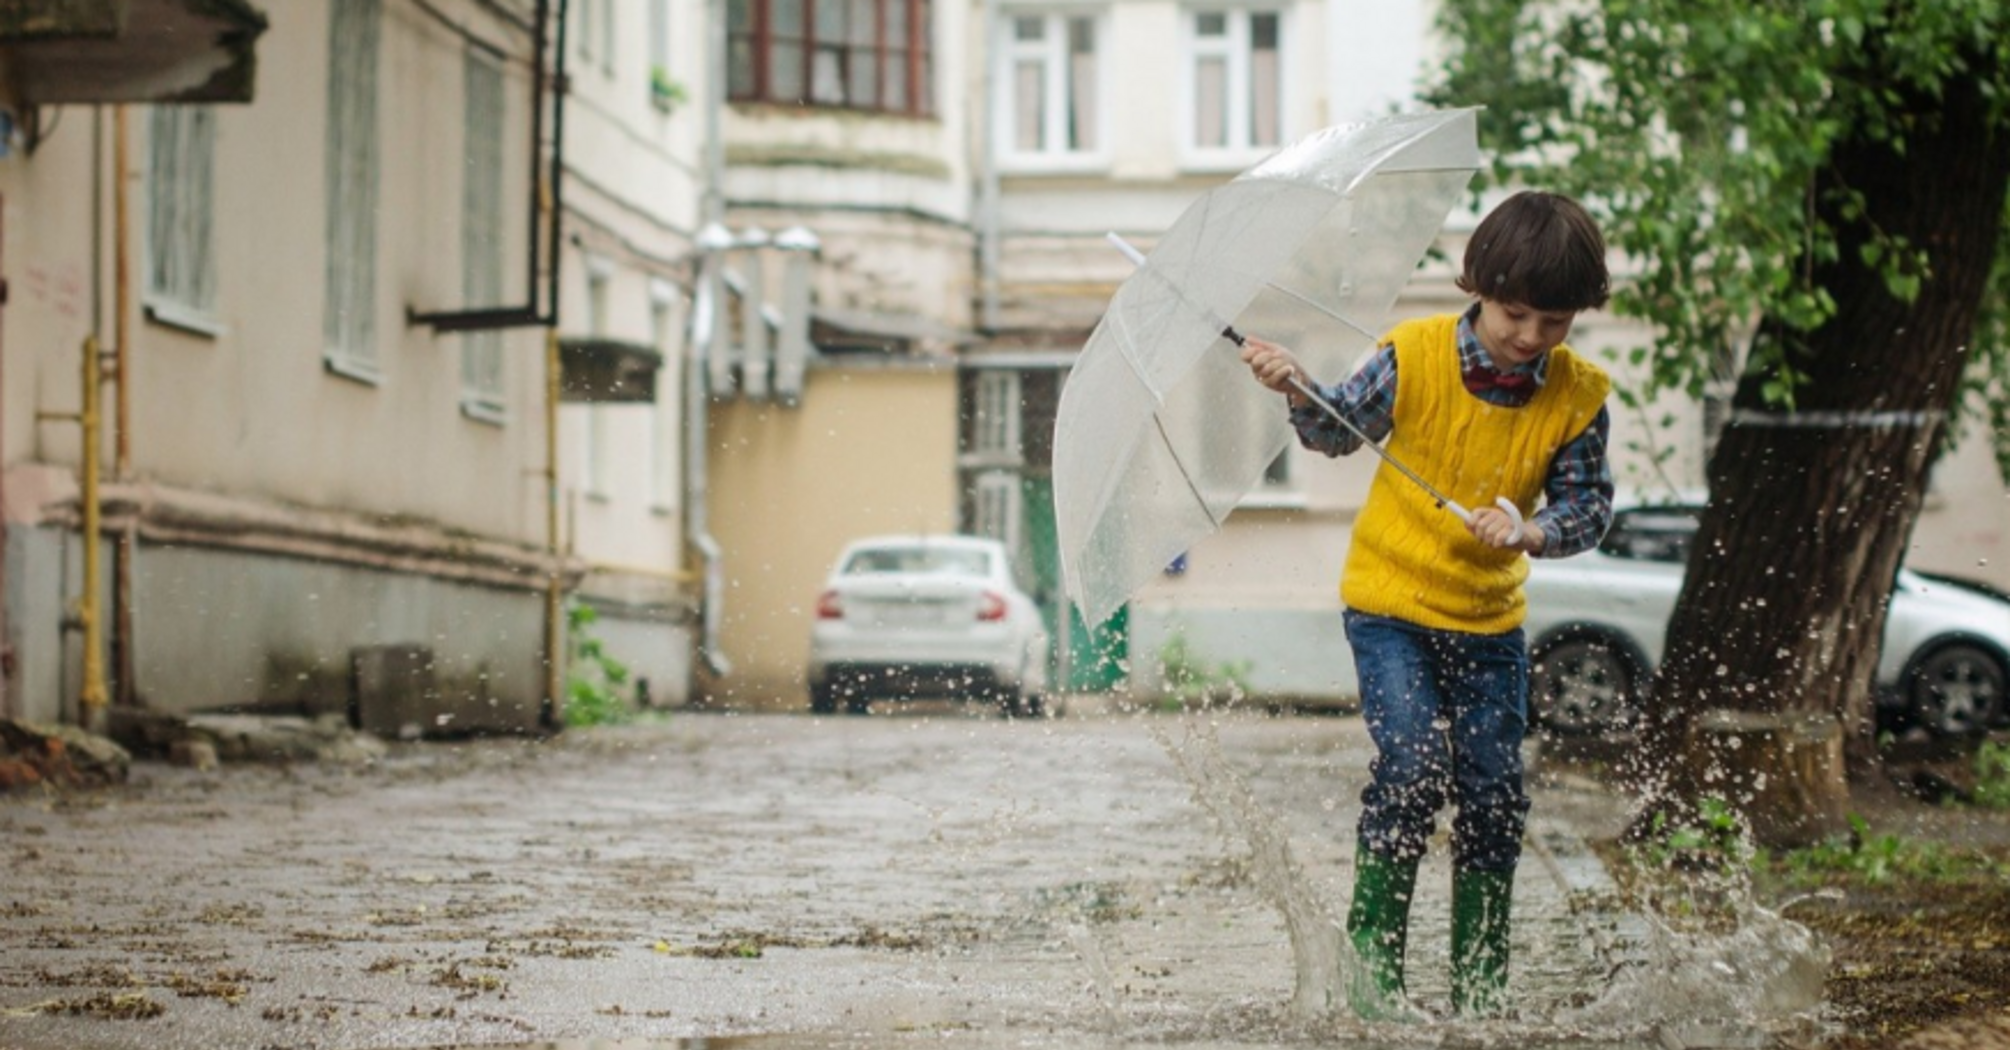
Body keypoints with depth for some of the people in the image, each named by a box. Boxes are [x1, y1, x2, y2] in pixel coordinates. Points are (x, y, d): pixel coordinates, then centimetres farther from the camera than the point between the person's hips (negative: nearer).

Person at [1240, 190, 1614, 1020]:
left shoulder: (1578, 397, -9)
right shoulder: (1414, 358, -13)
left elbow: (1588, 508, -5)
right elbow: (1339, 430, 2)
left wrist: (1529, 532, -24)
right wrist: (1298, 392, -18)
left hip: (1490, 617, 3)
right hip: (1390, 601, -3)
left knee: (1494, 791, 2)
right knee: (1413, 765, -18)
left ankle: (1479, 986, 16)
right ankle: (1372, 957, -3)